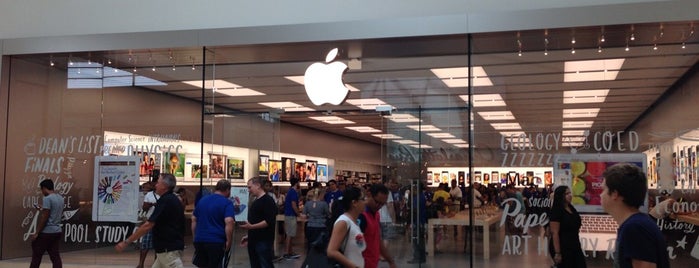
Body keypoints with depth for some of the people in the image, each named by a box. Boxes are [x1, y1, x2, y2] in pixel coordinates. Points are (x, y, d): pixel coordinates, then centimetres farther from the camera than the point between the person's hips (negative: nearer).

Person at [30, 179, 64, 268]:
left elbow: (44, 217, -17)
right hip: (57, 231, 8)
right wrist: (42, 210, 24)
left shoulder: (47, 199, -14)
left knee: (36, 256, 4)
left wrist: (36, 232, -13)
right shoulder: (60, 198, 12)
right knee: (55, 256, 6)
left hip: (46, 232, -8)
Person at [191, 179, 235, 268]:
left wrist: (195, 237, 22)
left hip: (200, 240, 6)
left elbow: (194, 220, 18)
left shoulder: (202, 200, 14)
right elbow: (229, 222, -20)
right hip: (217, 242, -6)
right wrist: (229, 241, -14)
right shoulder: (227, 203, -7)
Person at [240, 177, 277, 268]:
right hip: (253, 241, 9)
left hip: (264, 242, -9)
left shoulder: (268, 201, -12)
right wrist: (248, 236, 19)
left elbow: (269, 221, -21)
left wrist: (251, 226, -24)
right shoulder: (255, 201, 18)